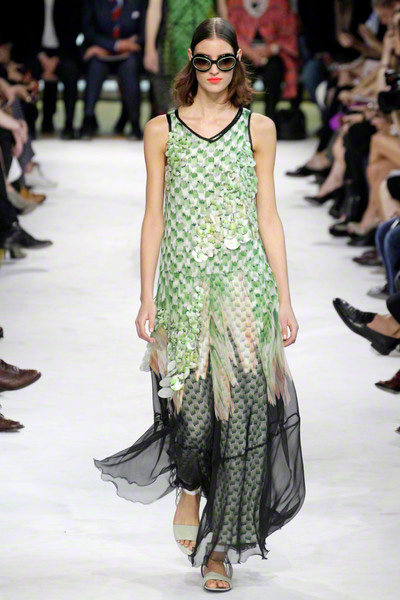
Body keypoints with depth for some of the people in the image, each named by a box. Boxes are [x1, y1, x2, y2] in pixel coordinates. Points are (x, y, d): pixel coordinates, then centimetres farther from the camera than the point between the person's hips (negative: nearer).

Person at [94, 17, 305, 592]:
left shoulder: (258, 128, 8)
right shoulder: (162, 130, 7)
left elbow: (268, 217, 7)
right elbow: (154, 217, 7)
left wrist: (284, 300, 4)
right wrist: (146, 299, 2)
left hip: (246, 283, 0)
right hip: (185, 284, 0)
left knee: (241, 409, -2)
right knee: (192, 410, -8)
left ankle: (221, 544, 11)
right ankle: (189, 485, 27)